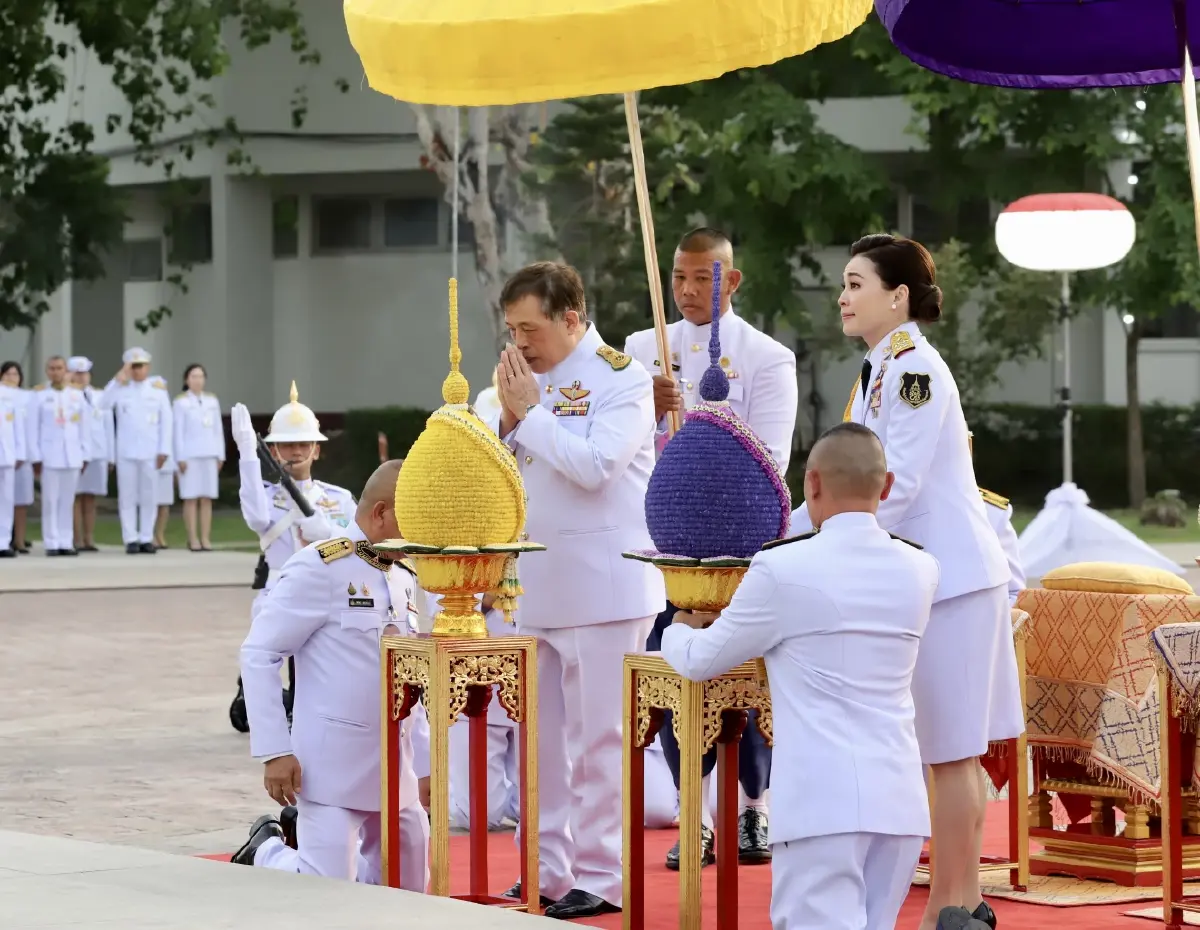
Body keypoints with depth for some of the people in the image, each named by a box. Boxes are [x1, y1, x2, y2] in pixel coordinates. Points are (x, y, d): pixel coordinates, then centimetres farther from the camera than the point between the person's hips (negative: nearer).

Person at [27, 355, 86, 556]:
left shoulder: (77, 395, 10)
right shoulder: (40, 395, 2)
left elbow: (83, 426, 12)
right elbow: (32, 428, 1)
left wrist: (84, 454, 6)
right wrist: (35, 457, -4)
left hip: (72, 455, 2)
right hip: (49, 455, -2)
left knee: (68, 501, 3)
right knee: (50, 501, -3)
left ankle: (66, 543, 7)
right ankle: (52, 543, 0)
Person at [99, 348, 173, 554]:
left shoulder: (158, 390, 6)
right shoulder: (121, 388, 6)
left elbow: (166, 421, 5)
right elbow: (104, 405, -12)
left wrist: (164, 450, -1)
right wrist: (118, 380, -15)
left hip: (150, 452, 0)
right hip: (126, 451, 0)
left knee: (149, 497, 2)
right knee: (127, 496, 0)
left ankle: (146, 539, 8)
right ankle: (131, 539, 3)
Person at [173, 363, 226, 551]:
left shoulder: (212, 400, 12)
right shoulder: (180, 402, 0)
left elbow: (218, 429, 13)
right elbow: (178, 431, -3)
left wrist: (220, 455, 9)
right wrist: (180, 458, -9)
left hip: (209, 454, 4)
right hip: (190, 455, -4)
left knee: (207, 498, 2)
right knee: (191, 498, -3)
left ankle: (205, 538, 4)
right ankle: (193, 539, -2)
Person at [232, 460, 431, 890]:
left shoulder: (404, 576, 12)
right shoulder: (320, 568, -11)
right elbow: (257, 655, -12)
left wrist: (426, 759, 15)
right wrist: (274, 751, -16)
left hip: (395, 767, 7)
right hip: (334, 764, -7)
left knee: (408, 892, 9)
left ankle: (302, 844, 29)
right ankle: (266, 851, 20)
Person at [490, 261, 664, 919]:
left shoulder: (622, 380, -8)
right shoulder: (531, 378, 12)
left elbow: (593, 465, -21)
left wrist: (532, 410, -13)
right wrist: (508, 411, -4)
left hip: (604, 588, -7)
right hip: (538, 587, 7)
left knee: (597, 739, -3)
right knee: (542, 736, 11)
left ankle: (599, 880, 2)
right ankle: (546, 870, 19)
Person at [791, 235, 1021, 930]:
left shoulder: (916, 369, -16)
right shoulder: (881, 370, 14)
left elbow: (896, 484, -21)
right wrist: (784, 534, 11)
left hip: (949, 578, -10)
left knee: (952, 749, -4)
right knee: (955, 751, 13)